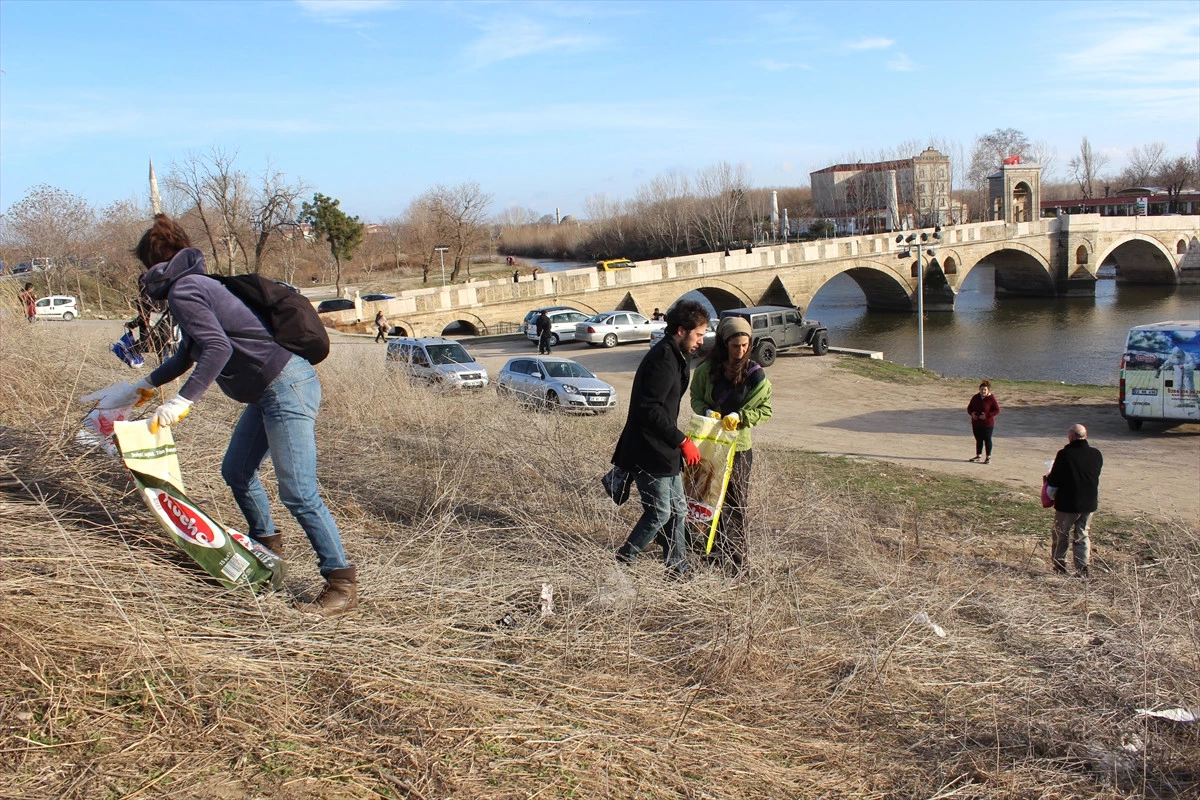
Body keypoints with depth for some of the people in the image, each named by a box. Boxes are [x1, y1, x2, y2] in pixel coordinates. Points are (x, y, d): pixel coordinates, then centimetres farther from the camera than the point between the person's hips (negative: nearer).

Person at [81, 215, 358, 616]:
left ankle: (342, 583, -7)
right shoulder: (193, 285, 21)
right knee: (236, 471, 21)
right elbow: (189, 353, 33)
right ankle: (266, 542, 39)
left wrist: (182, 401, -23)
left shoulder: (183, 292, -10)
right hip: (268, 392, 11)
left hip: (286, 387, -11)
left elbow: (218, 348, -24)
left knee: (298, 492, -11)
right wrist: (143, 386, 43)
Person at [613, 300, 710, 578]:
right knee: (659, 514, -4)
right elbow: (649, 409, -26)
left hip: (665, 450, 10)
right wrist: (682, 441, -22)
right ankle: (621, 564, 10)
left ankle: (678, 571, 23)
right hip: (650, 452, -10)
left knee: (677, 510, 14)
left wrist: (677, 441, 21)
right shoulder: (663, 359, -20)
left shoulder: (674, 357, 13)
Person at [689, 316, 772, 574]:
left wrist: (739, 416, -18)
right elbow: (696, 398, 8)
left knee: (735, 504, 1)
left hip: (738, 445, -2)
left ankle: (736, 560, 8)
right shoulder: (707, 369, -3)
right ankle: (715, 549, 24)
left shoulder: (755, 373, -7)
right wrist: (707, 411, -13)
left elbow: (764, 410, -2)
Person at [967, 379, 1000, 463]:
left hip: (988, 424, -5)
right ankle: (978, 456, 23)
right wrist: (972, 413, -7)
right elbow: (969, 407, 15)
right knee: (978, 440, 13)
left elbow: (997, 410, -9)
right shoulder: (975, 397, 6)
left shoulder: (991, 398, -9)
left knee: (987, 440, 2)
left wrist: (987, 415, -20)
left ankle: (988, 457, 10)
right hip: (976, 423, 5)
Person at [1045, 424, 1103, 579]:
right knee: (1082, 536, 14)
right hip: (1089, 503, 4)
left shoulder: (1064, 454, -17)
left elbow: (1053, 481, -14)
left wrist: (1047, 478, 8)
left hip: (1067, 503, -4)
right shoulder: (1096, 455, -2)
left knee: (1061, 536, 12)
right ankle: (1082, 569, 9)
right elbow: (1095, 476, 12)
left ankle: (1059, 567, 18)